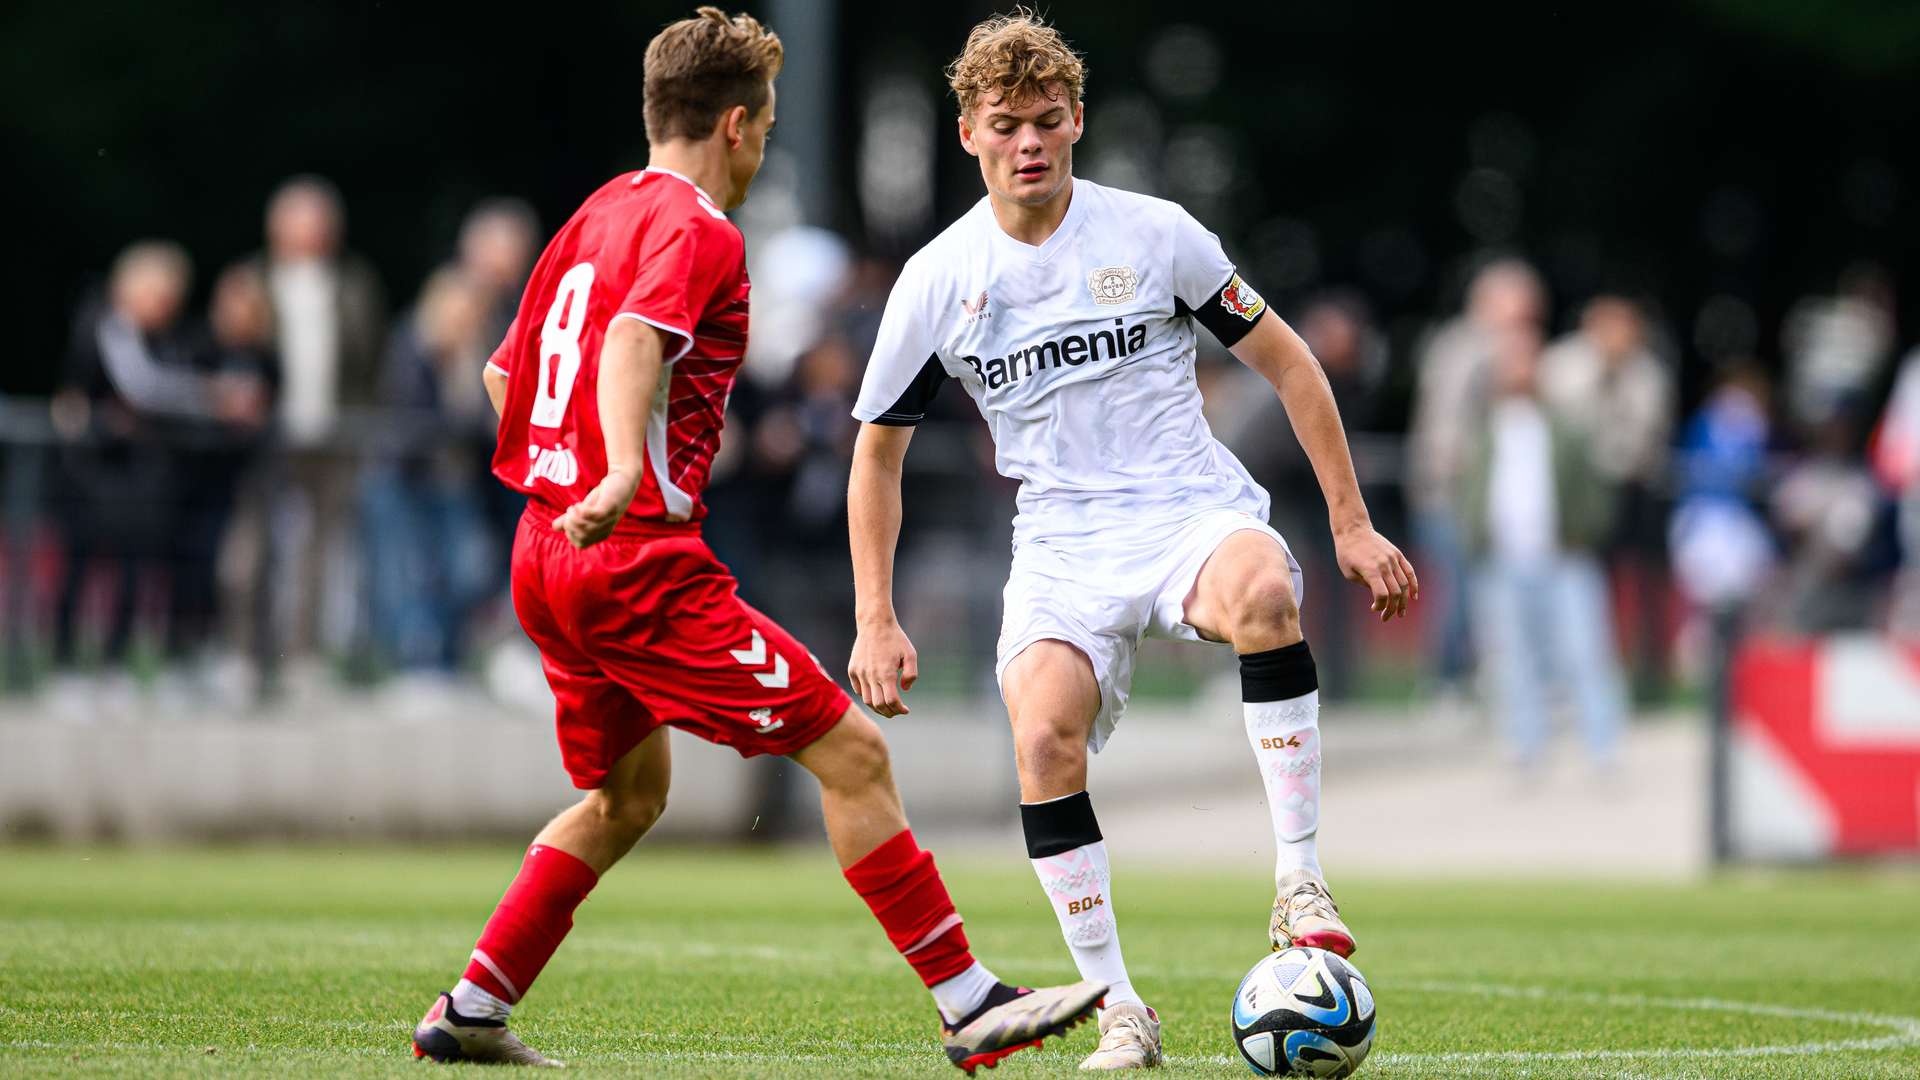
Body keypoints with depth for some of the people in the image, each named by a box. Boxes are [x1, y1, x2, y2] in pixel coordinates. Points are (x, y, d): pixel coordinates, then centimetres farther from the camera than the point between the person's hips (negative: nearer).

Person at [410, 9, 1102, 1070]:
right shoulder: (697, 230, -10)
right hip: (639, 560, -10)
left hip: (543, 551, 10)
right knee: (851, 754, -6)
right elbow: (634, 340, -29)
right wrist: (624, 477, -45)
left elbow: (504, 372, 24)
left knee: (628, 794, 25)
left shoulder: (596, 215, 17)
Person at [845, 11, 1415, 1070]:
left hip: (1194, 514, -1)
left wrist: (1353, 525, 5)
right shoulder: (938, 280, 2)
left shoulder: (1154, 234, -2)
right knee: (1043, 736, -27)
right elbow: (877, 453, 14)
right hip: (1062, 550, 1)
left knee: (1262, 592, -38)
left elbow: (1284, 361, 8)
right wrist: (876, 619, 6)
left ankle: (1298, 882, -30)